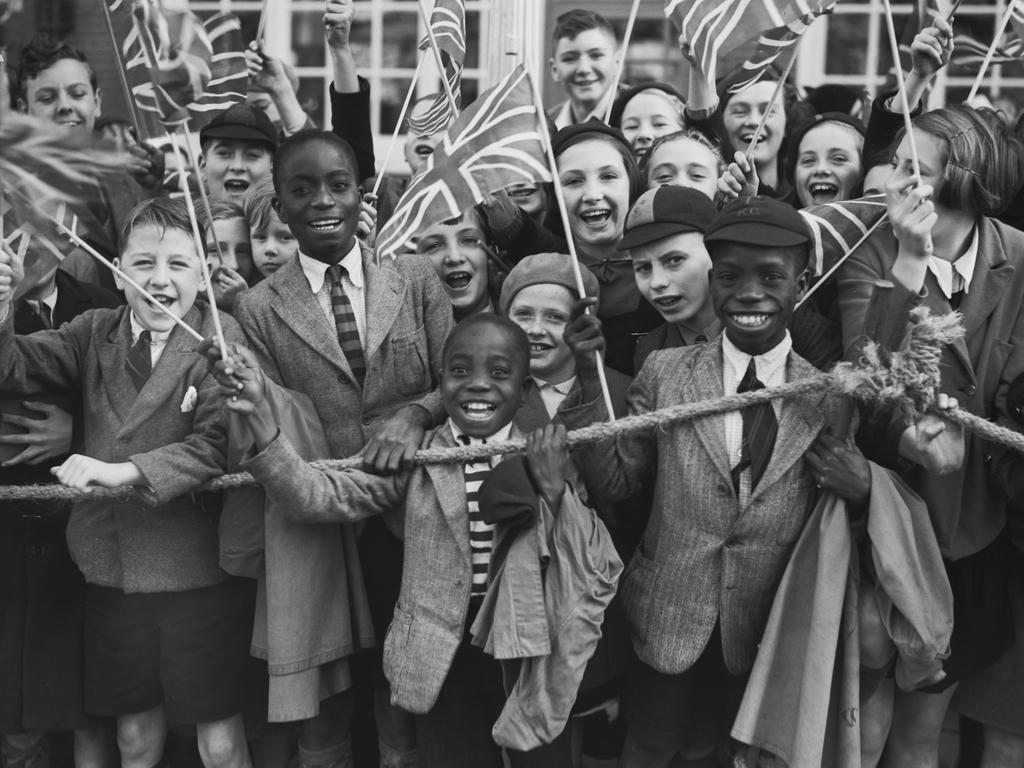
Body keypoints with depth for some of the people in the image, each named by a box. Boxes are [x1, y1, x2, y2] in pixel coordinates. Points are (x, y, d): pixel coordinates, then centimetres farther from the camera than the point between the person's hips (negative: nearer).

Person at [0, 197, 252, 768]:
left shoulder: (223, 339, -9)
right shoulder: (95, 333, 6)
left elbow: (215, 444, -17)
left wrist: (127, 470, -26)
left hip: (198, 568, -4)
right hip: (113, 568, 4)